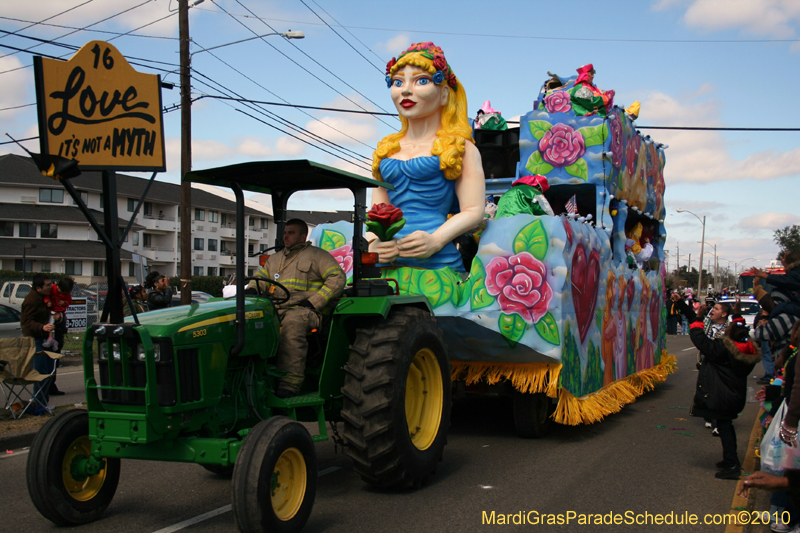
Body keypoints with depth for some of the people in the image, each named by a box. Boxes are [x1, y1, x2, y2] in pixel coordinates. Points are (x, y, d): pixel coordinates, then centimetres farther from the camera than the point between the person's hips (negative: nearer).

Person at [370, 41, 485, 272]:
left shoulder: (458, 148, 7)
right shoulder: (385, 151, 20)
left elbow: (473, 210, -1)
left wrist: (435, 240, -16)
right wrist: (373, 244, -3)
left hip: (436, 262, -3)